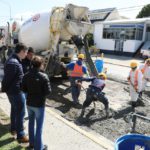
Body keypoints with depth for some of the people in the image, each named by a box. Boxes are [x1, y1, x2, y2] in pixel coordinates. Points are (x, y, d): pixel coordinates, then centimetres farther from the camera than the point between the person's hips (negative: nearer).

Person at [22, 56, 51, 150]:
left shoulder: (26, 75, -4)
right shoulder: (43, 76, -19)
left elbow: (24, 89, 2)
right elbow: (48, 91, -19)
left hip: (29, 103, 6)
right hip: (39, 104, -5)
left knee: (31, 123, 21)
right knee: (39, 126, 7)